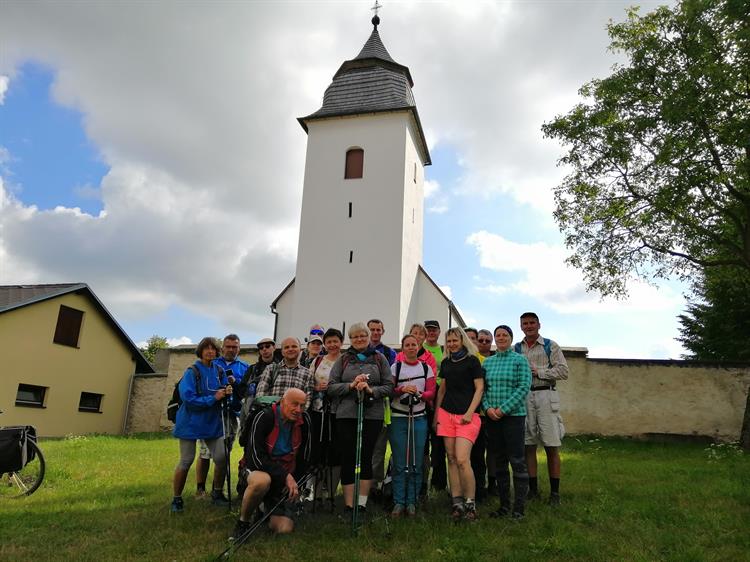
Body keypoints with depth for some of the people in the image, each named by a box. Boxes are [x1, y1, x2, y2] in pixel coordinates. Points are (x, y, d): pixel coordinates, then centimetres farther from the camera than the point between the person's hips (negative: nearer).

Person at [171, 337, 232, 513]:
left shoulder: (219, 371, 3)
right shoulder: (192, 372, -12)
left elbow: (223, 396, 12)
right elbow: (188, 398, -19)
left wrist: (227, 392, -12)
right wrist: (213, 398, -22)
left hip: (213, 423, 4)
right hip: (191, 422, -4)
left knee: (221, 458, 0)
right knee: (186, 462, 2)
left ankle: (217, 493, 21)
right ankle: (177, 499, 21)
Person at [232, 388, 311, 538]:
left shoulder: (304, 420, -7)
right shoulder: (264, 418, -19)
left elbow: (304, 458, 5)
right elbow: (256, 457, -24)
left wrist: (294, 482, 0)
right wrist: (285, 475, -27)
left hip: (286, 479, 4)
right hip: (260, 470, -4)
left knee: (284, 529, -11)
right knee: (261, 481, -40)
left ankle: (268, 505, 24)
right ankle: (243, 522, -12)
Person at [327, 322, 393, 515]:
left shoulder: (379, 359, 9)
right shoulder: (343, 360, 9)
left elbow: (389, 386, 4)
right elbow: (331, 387, 3)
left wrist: (371, 390, -13)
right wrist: (351, 385, -12)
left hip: (372, 415, 0)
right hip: (346, 415, 0)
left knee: (366, 457, 2)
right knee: (348, 458, 1)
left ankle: (362, 504, 13)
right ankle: (349, 505, 10)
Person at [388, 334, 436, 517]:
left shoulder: (426, 368, 9)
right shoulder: (395, 367, 5)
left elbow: (431, 392, 4)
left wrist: (419, 394, -16)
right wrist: (402, 389, -19)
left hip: (419, 418, 1)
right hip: (398, 418, -1)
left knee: (416, 464, 3)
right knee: (399, 464, -1)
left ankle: (411, 502, 14)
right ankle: (399, 502, 8)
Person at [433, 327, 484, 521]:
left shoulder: (472, 360, 0)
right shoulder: (445, 363, 15)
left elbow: (479, 388, -3)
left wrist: (470, 413, -11)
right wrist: (436, 414, 16)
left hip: (466, 416, -5)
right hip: (446, 413, 5)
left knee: (462, 460, -14)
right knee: (451, 459, 4)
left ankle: (470, 503, 0)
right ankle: (457, 502, 10)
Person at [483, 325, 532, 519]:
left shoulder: (520, 360, -2)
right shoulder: (488, 361, 11)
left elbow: (524, 387, -10)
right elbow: (482, 388, 10)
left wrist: (504, 409, -15)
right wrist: (488, 408, -7)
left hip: (514, 415, -5)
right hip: (492, 416, 5)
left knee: (517, 461, -1)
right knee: (499, 461, 10)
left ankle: (519, 508, 8)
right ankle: (504, 505, 21)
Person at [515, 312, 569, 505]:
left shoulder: (550, 346, 6)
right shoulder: (516, 349, 14)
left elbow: (563, 371, -2)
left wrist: (539, 372, -9)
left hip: (545, 396, -2)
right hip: (524, 397, 3)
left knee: (551, 446, -2)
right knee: (528, 445, 5)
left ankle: (555, 492, 8)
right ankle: (533, 489, 16)